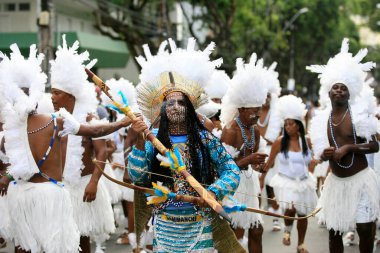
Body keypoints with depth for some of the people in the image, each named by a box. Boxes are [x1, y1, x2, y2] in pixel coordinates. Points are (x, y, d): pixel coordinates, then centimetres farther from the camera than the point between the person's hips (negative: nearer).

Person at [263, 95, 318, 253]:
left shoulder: (306, 141, -2)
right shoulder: (280, 142, -8)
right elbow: (270, 161, 0)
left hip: (303, 182, 3)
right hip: (286, 181, -3)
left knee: (302, 214, 10)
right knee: (290, 209, -25)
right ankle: (287, 230, 9)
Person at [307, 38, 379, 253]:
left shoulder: (360, 113, -8)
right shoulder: (322, 120, 4)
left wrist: (348, 148, -21)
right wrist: (324, 154, -10)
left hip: (360, 179, -4)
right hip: (336, 181, 4)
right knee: (334, 230, 8)